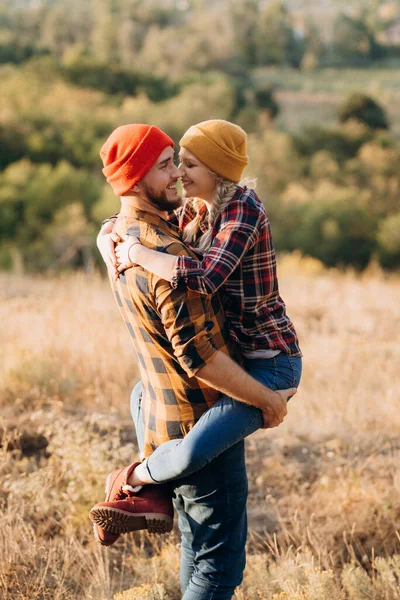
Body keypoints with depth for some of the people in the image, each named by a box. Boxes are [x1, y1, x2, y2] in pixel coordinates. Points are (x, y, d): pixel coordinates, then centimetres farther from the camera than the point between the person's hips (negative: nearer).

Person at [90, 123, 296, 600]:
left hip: (164, 418, 9)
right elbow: (200, 357, -27)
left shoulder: (119, 237, 5)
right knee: (220, 562, -1)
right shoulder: (165, 254, -24)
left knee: (198, 554, 21)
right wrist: (267, 400, -16)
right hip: (203, 423, -9)